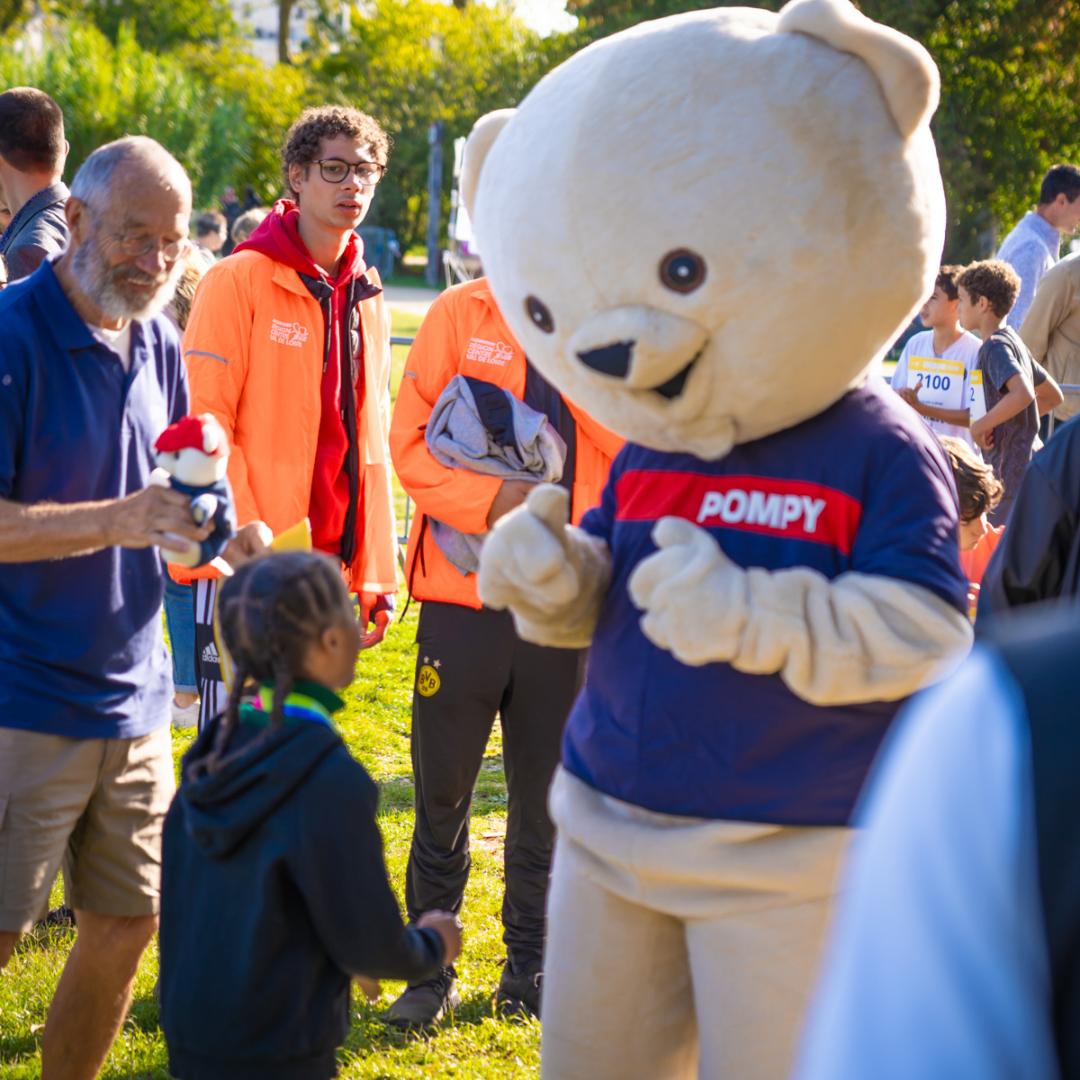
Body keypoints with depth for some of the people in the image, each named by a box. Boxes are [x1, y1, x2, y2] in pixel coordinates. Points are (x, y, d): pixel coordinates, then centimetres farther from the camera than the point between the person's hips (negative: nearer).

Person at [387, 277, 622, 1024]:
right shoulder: (462, 314, -1)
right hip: (465, 589, -1)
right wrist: (487, 499, -20)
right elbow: (410, 440, -4)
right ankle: (430, 969, 21)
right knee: (443, 791, 7)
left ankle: (530, 967, 26)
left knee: (548, 794, 12)